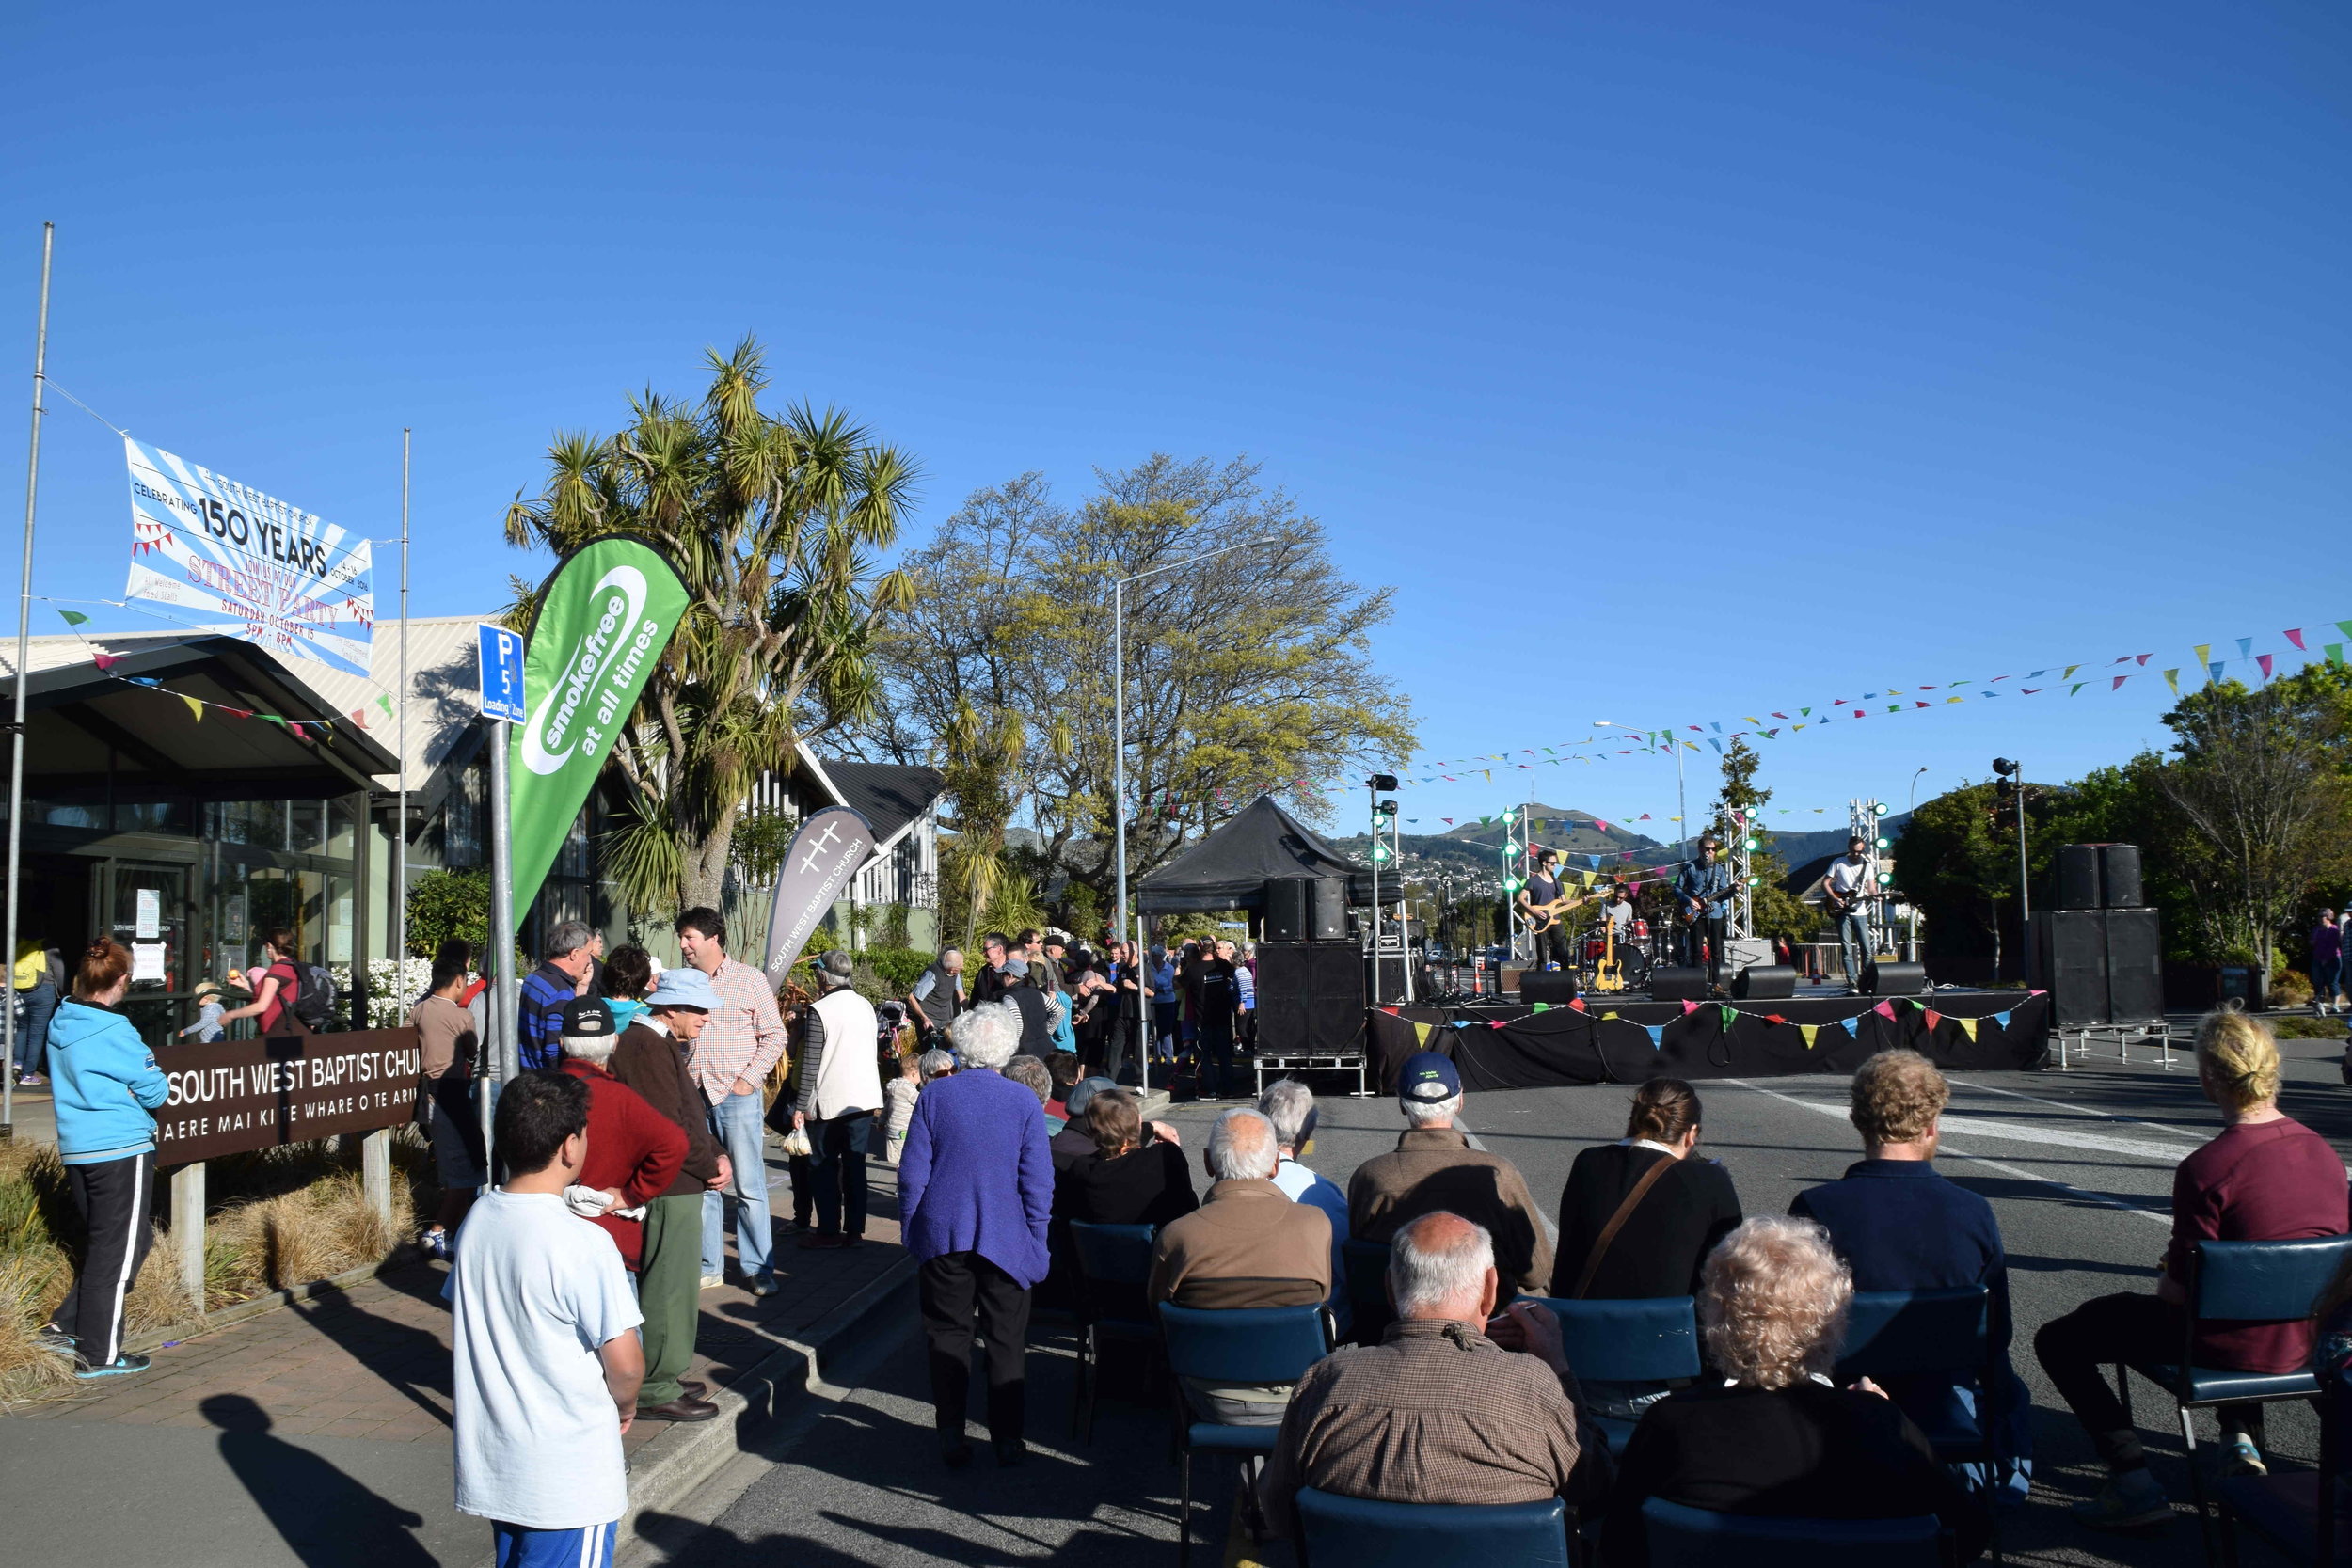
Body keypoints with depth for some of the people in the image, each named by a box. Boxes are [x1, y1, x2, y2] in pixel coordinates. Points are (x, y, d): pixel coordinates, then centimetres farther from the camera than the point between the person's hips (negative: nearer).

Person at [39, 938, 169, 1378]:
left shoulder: (60, 1026, 7)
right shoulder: (114, 1032, -17)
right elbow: (155, 1093, -10)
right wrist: (156, 1076, 9)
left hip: (76, 1150, 8)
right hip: (122, 1149, -8)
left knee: (102, 1243, 22)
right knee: (120, 1248, 1)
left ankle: (66, 1327, 19)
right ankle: (99, 1355, 7)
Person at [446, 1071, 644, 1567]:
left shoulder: (477, 1220, -2)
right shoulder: (583, 1243, -23)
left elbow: (464, 1335, 10)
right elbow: (625, 1364, -20)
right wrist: (625, 1405, 1)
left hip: (490, 1461, 7)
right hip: (567, 1480, -7)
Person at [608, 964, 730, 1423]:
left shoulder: (660, 1044, 16)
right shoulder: (647, 1047, -18)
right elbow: (668, 1127, -22)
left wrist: (717, 1155, 6)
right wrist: (710, 1166, -12)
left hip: (678, 1183, 11)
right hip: (669, 1187, -11)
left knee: (673, 1282, 17)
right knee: (668, 1285, -3)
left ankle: (663, 1374, 28)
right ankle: (655, 1389, 6)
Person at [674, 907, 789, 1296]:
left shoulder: (749, 979, 0)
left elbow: (774, 1036, 0)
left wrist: (750, 1079, -9)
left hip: (738, 1096, -4)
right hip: (692, 1097, 4)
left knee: (749, 1187, -1)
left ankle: (757, 1269, 8)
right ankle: (708, 1267, 19)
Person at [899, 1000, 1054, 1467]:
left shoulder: (935, 1094, -5)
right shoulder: (1025, 1102, -7)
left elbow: (913, 1172, -2)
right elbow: (1038, 1181, -6)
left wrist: (910, 1228, 9)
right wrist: (1036, 1240, 4)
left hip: (943, 1236, 1)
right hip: (1006, 1239, 0)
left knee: (948, 1336, 11)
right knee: (1006, 1341, 11)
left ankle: (952, 1438, 14)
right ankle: (1008, 1439, 15)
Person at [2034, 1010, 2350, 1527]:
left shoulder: (2205, 1169, -25)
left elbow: (2180, 1291, -18)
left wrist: (2165, 1279, 6)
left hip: (2234, 1347, -7)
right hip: (2309, 1342, 7)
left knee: (2058, 1341, 7)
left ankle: (2135, 1486, 3)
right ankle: (2241, 1440, 31)